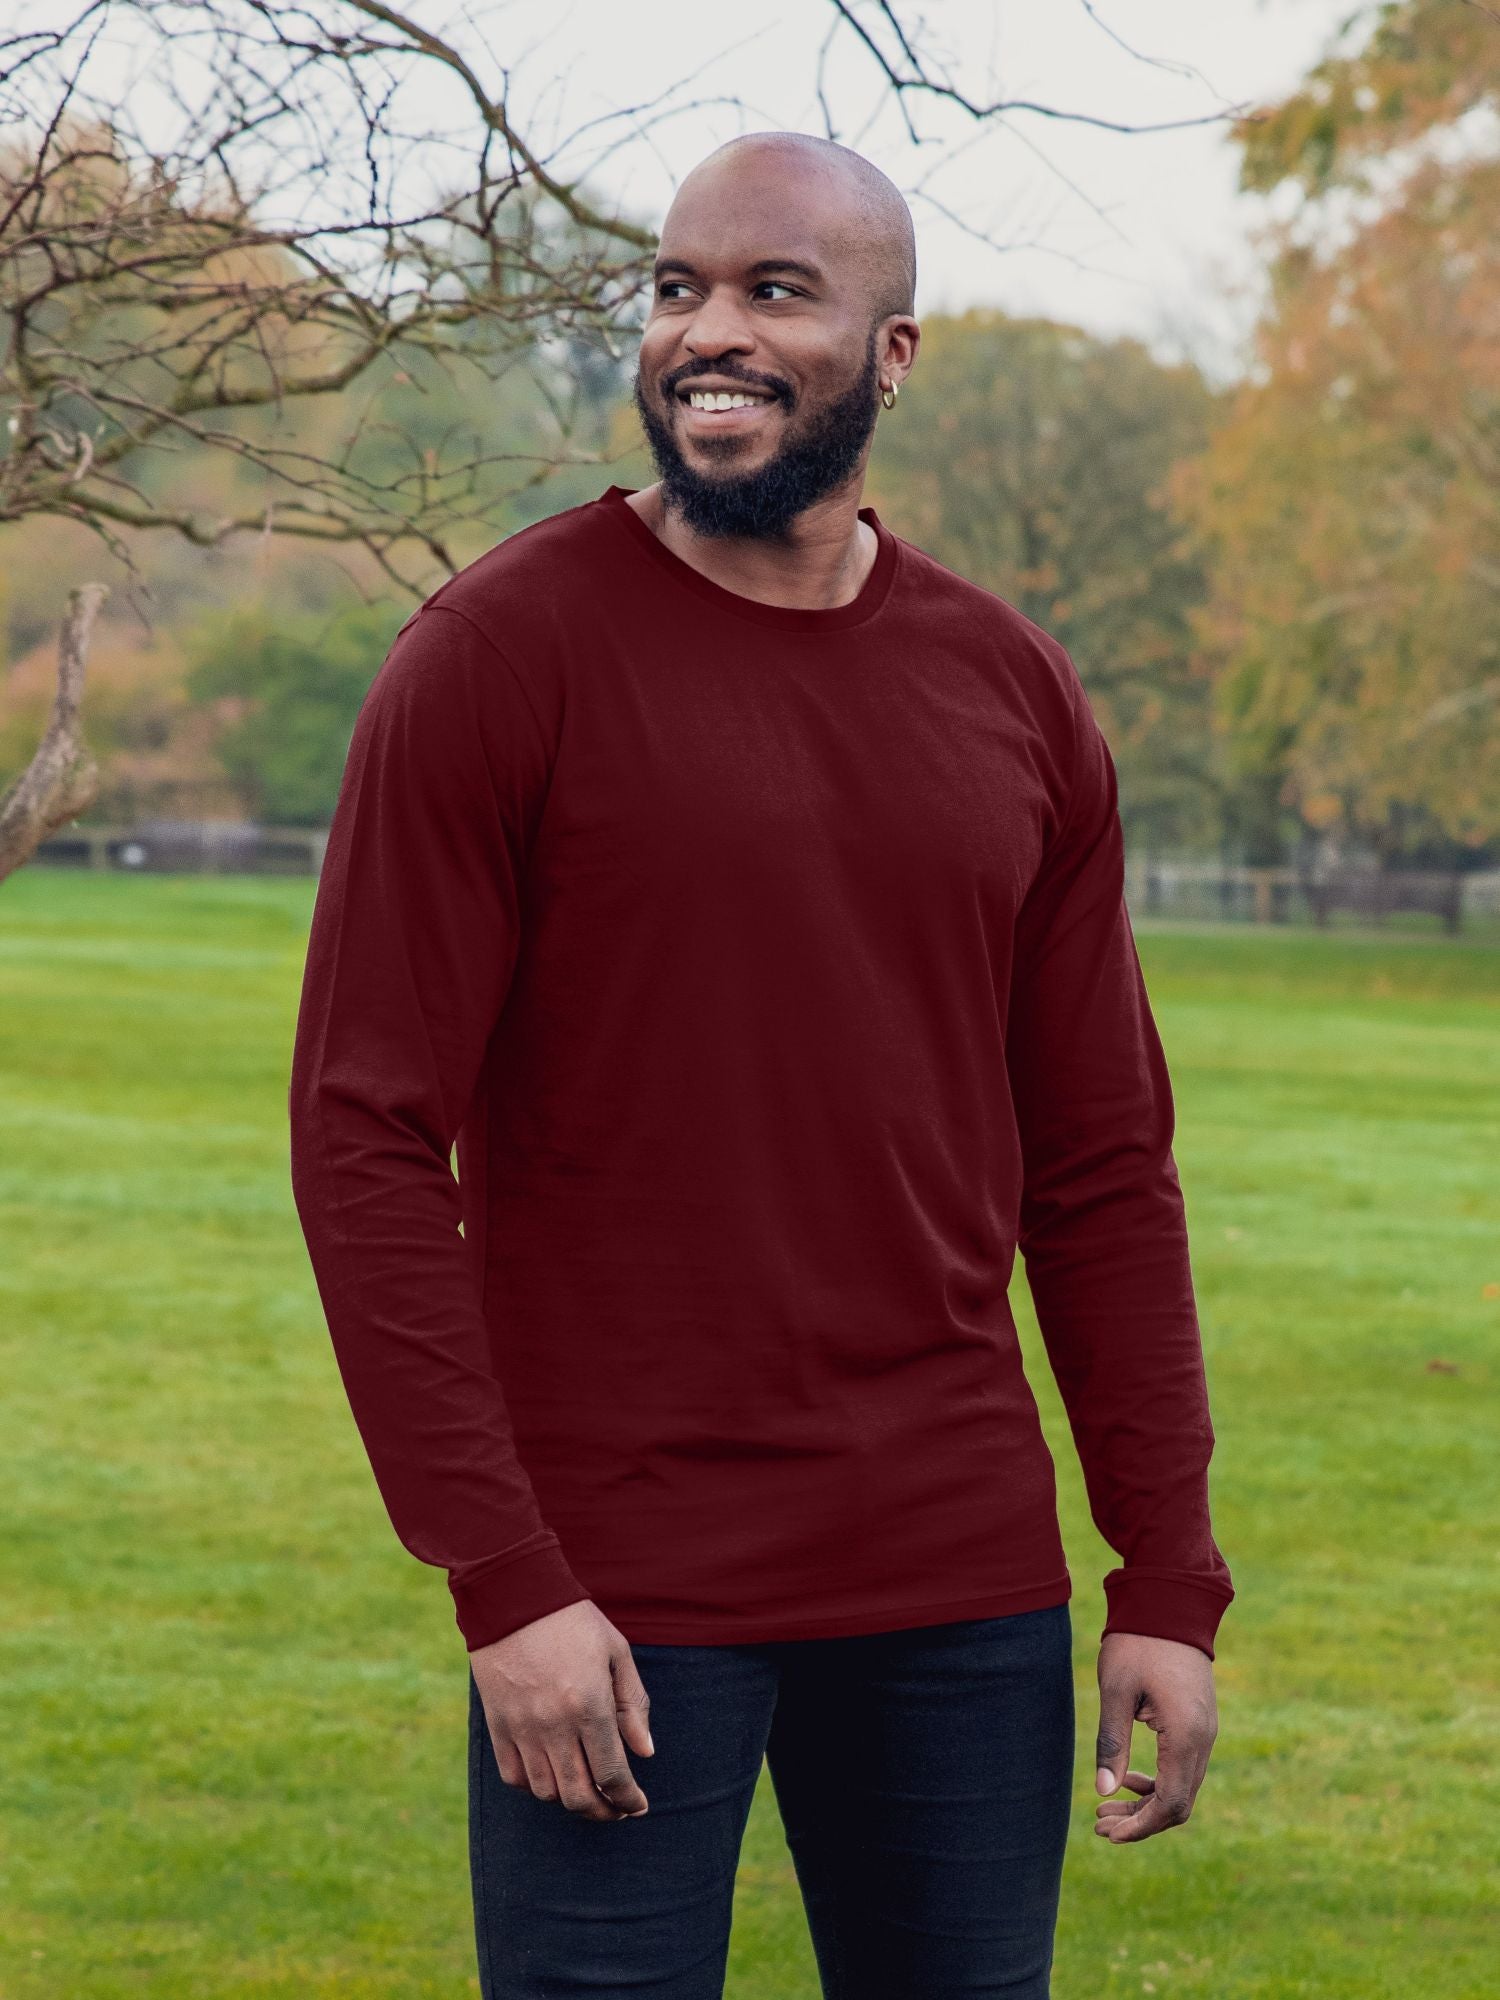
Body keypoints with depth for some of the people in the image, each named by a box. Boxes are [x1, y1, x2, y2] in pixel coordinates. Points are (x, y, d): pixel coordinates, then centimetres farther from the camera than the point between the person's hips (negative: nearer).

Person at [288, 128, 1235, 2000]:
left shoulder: (1015, 693, 7)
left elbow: (1100, 1167, 11)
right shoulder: (495, 655, -6)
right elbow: (366, 1143, -9)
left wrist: (1171, 1581, 5)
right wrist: (502, 1582, -15)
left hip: (960, 1574, 4)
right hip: (616, 1593, -4)